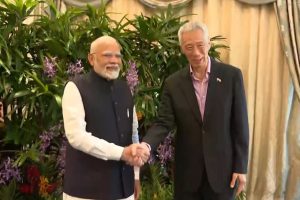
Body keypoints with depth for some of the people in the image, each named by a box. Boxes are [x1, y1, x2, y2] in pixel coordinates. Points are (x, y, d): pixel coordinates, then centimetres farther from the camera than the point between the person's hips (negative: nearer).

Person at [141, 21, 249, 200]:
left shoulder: (231, 75, -5)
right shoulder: (173, 83, -1)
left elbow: (240, 125, -4)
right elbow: (164, 123, -5)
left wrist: (241, 167, -5)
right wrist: (146, 145, -24)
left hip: (222, 169, -1)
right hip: (187, 173, 2)